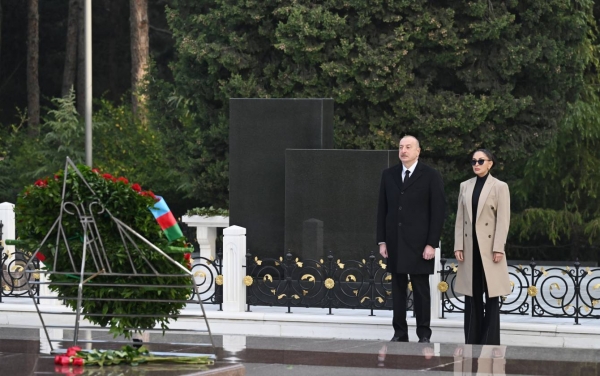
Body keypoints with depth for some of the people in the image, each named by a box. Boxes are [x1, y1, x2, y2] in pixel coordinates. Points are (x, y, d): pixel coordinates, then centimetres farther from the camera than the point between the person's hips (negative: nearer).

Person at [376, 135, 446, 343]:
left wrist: (432, 244, -11)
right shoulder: (388, 175, 10)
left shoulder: (431, 176, -2)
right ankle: (399, 332, 10)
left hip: (419, 243, -4)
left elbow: (438, 211, -5)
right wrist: (382, 240, 4)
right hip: (395, 243, 4)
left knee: (421, 289, 1)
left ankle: (423, 334, 7)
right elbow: (382, 209, 11)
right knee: (398, 289, 6)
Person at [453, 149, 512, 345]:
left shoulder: (499, 187, -2)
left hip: (489, 247, -4)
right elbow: (460, 218, 9)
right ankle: (472, 341, 10)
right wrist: (458, 246, 2)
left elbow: (503, 220, -7)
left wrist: (498, 248, -13)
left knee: (491, 294, 0)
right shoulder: (465, 186, 10)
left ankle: (490, 342, 3)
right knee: (472, 295, 6)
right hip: (470, 247, 4)